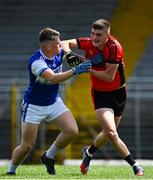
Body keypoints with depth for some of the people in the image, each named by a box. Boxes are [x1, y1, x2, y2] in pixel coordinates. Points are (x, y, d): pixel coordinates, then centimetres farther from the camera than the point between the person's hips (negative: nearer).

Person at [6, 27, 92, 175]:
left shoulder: (58, 54, -7)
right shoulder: (36, 62, -29)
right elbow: (53, 78, -44)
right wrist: (75, 71, -46)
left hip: (54, 102, 6)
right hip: (33, 106, -6)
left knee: (72, 131, -10)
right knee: (27, 146, -7)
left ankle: (48, 157, 12)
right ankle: (10, 171, 18)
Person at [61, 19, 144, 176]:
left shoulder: (114, 47, -21)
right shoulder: (89, 43, -9)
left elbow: (109, 76, -23)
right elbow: (65, 43, 2)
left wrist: (87, 68, -22)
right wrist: (69, 53, -19)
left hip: (118, 93, -1)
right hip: (100, 94, 1)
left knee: (108, 134, 14)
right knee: (111, 133, -18)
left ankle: (89, 152, 44)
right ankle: (134, 165, -9)